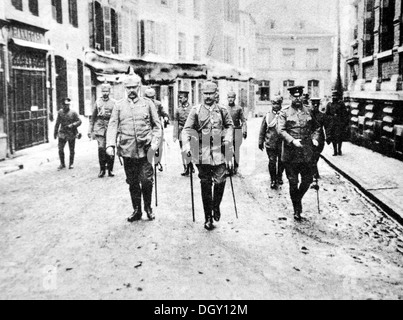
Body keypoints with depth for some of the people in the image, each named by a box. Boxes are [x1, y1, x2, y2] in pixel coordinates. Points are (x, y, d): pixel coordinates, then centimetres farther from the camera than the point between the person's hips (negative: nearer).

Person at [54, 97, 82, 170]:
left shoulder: (73, 113, -4)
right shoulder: (60, 112, 4)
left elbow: (79, 121, -2)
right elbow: (57, 123, 13)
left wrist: (72, 125, -17)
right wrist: (55, 132, 13)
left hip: (71, 134, -2)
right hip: (62, 133, 2)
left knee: (72, 150, 8)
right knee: (60, 149, -7)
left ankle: (71, 164, 24)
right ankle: (62, 164, 9)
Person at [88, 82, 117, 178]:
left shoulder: (114, 102, 6)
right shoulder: (98, 102, 11)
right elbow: (93, 117, 14)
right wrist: (90, 130, 11)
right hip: (100, 128, 0)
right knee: (101, 148, -10)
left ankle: (110, 170, 13)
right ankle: (102, 169, 1)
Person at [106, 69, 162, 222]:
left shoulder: (148, 104, 5)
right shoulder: (119, 106, 7)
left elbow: (157, 126, 6)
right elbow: (113, 126, 2)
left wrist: (155, 142, -8)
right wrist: (110, 145, -12)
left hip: (145, 150, -1)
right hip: (127, 150, 1)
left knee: (147, 180, -1)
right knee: (132, 182, 9)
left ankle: (148, 208, 20)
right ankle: (137, 210, 22)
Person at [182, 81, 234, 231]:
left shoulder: (222, 110, 7)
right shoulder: (196, 111, 3)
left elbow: (230, 126, 20)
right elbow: (187, 129, -1)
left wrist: (228, 138, 2)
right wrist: (187, 146, -14)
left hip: (219, 152, 1)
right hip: (203, 153, -1)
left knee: (220, 181, -7)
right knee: (205, 184, 4)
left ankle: (216, 206, 24)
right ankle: (208, 217, 14)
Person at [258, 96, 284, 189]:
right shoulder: (268, 115, 2)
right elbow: (262, 129, 9)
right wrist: (261, 141, 8)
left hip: (282, 142, 0)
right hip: (270, 143, 0)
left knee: (281, 161, 10)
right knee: (272, 162, 0)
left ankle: (279, 177, 33)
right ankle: (273, 180, 13)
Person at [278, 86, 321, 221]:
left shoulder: (309, 111, 10)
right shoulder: (285, 112, -1)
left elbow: (316, 127, 17)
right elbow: (281, 130, -11)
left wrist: (315, 138, -1)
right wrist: (292, 140, -24)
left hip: (306, 153, 3)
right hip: (290, 153, -3)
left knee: (308, 179, 6)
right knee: (293, 182, 4)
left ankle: (297, 199, 34)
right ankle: (297, 209, 19)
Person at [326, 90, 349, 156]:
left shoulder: (341, 104, 2)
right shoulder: (329, 104, 9)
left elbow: (345, 114, 3)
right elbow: (327, 114, 13)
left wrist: (346, 122, -2)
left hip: (340, 123, -2)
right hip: (332, 123, 2)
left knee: (340, 137, -1)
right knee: (333, 138, 1)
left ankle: (339, 150, 14)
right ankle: (335, 151, 8)